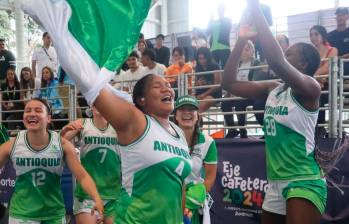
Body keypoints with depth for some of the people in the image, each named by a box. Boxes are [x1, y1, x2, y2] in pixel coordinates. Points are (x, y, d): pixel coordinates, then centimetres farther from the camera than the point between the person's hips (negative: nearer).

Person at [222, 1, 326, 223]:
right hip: (275, 183, 8)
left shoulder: (310, 88, -12)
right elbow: (230, 83, 7)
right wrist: (242, 40, 0)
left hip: (304, 182, -7)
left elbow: (277, 62, -31)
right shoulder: (273, 89, 8)